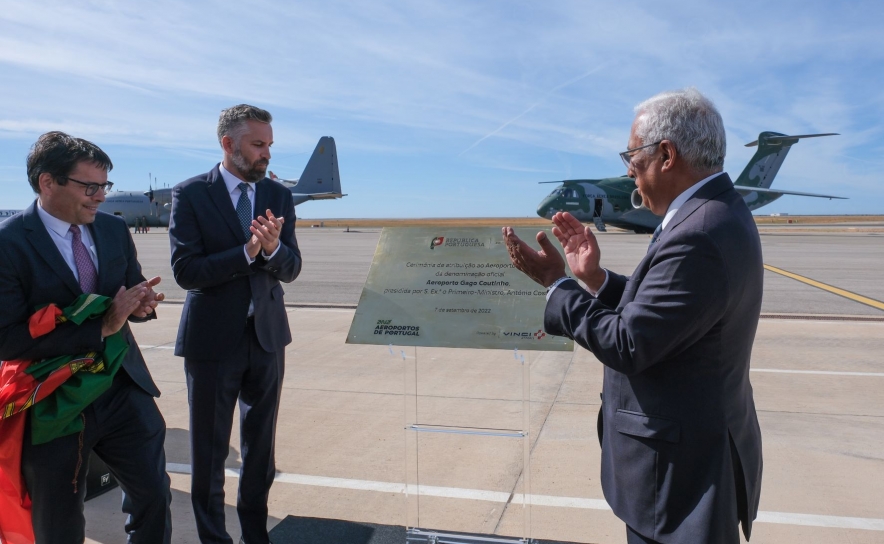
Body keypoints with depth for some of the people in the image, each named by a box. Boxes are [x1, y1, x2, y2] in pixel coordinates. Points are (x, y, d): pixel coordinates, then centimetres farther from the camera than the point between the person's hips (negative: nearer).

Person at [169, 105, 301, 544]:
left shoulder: (279, 196, 3)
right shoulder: (190, 195, -8)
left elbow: (291, 269, -2)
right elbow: (185, 270, -16)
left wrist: (273, 248, -23)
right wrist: (247, 252, -26)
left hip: (267, 338, 4)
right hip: (212, 340, -4)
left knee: (261, 445, 16)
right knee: (209, 450, 11)